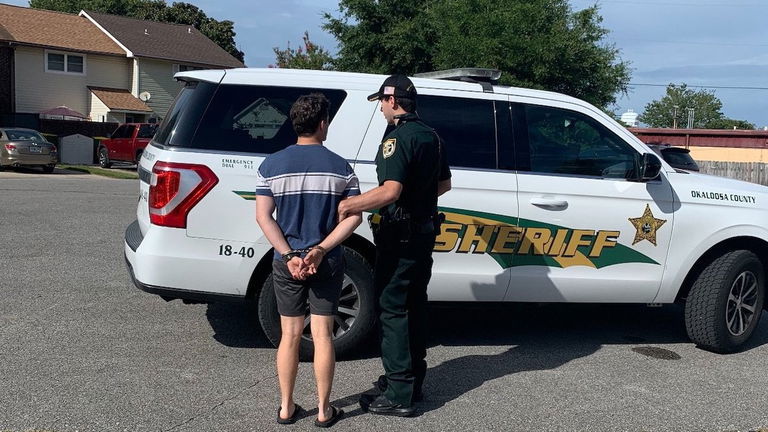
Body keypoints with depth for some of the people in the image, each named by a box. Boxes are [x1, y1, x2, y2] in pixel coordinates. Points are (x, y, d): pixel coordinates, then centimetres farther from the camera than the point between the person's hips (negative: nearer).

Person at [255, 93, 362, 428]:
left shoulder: (271, 165, -2)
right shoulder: (340, 167, -3)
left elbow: (263, 217, -8)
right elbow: (354, 216, -9)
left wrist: (289, 256, -10)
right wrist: (320, 250, -14)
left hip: (286, 263, 1)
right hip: (327, 263, -1)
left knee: (290, 335, 11)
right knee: (323, 334, 7)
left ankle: (286, 408, 20)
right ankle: (324, 410, 15)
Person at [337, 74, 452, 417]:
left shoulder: (398, 136, -18)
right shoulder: (431, 135, 10)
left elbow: (390, 191, -31)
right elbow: (444, 183, 20)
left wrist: (344, 206, -37)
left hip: (400, 236, -9)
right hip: (425, 231, 9)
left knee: (393, 310, -3)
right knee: (415, 305, 16)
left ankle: (399, 395, 0)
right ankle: (412, 379, 26)